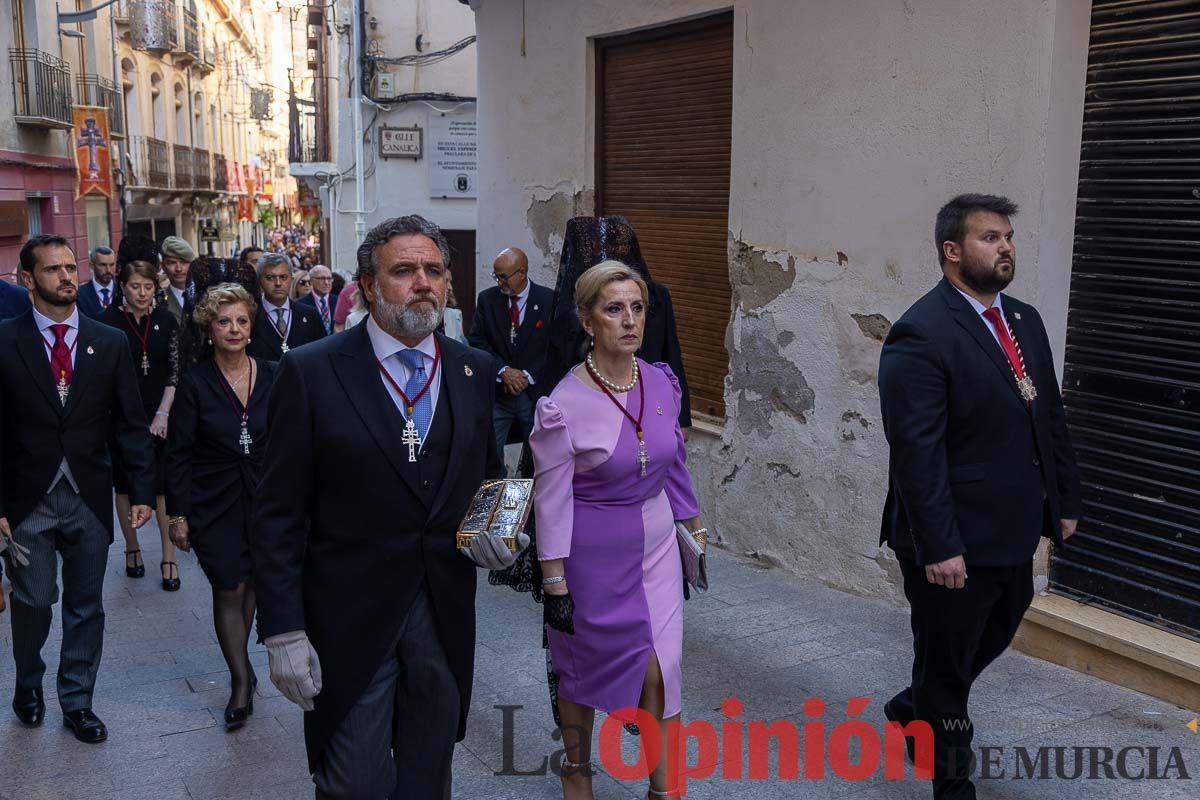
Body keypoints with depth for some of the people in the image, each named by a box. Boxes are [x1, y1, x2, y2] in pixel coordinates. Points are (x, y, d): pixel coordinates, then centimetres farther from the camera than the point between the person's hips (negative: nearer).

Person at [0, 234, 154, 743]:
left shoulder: (110, 343, 2)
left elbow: (130, 424, 3)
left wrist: (142, 490, -3)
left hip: (89, 497, 2)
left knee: (86, 606, 11)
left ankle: (76, 702, 27)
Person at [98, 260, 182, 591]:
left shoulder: (166, 320, 1)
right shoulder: (108, 321, -3)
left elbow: (175, 370, 1)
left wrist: (163, 413, -6)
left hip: (160, 416, 0)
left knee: (164, 485, -3)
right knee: (125, 485, 9)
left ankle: (169, 558, 3)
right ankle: (132, 549, 25)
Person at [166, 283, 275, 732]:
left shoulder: (272, 377, 0)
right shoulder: (195, 384, -6)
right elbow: (178, 455, -4)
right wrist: (177, 514, -7)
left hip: (265, 500, 3)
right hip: (215, 505, -2)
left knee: (251, 583, 12)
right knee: (228, 589, -3)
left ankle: (240, 670, 31)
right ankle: (242, 679, 9)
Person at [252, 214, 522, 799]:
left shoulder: (474, 370, 4)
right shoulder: (310, 372, -9)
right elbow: (278, 515, -8)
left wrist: (497, 532, -6)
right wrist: (283, 631, -11)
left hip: (446, 618, 4)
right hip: (349, 622, -4)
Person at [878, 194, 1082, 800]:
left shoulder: (1025, 320, 8)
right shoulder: (922, 334, -19)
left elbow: (1051, 419, 14)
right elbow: (916, 452, -23)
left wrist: (1064, 501, 12)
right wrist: (938, 547, -24)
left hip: (1013, 534, 9)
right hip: (955, 545, -8)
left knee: (993, 636, 27)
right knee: (946, 662, 10)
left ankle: (915, 708, 52)